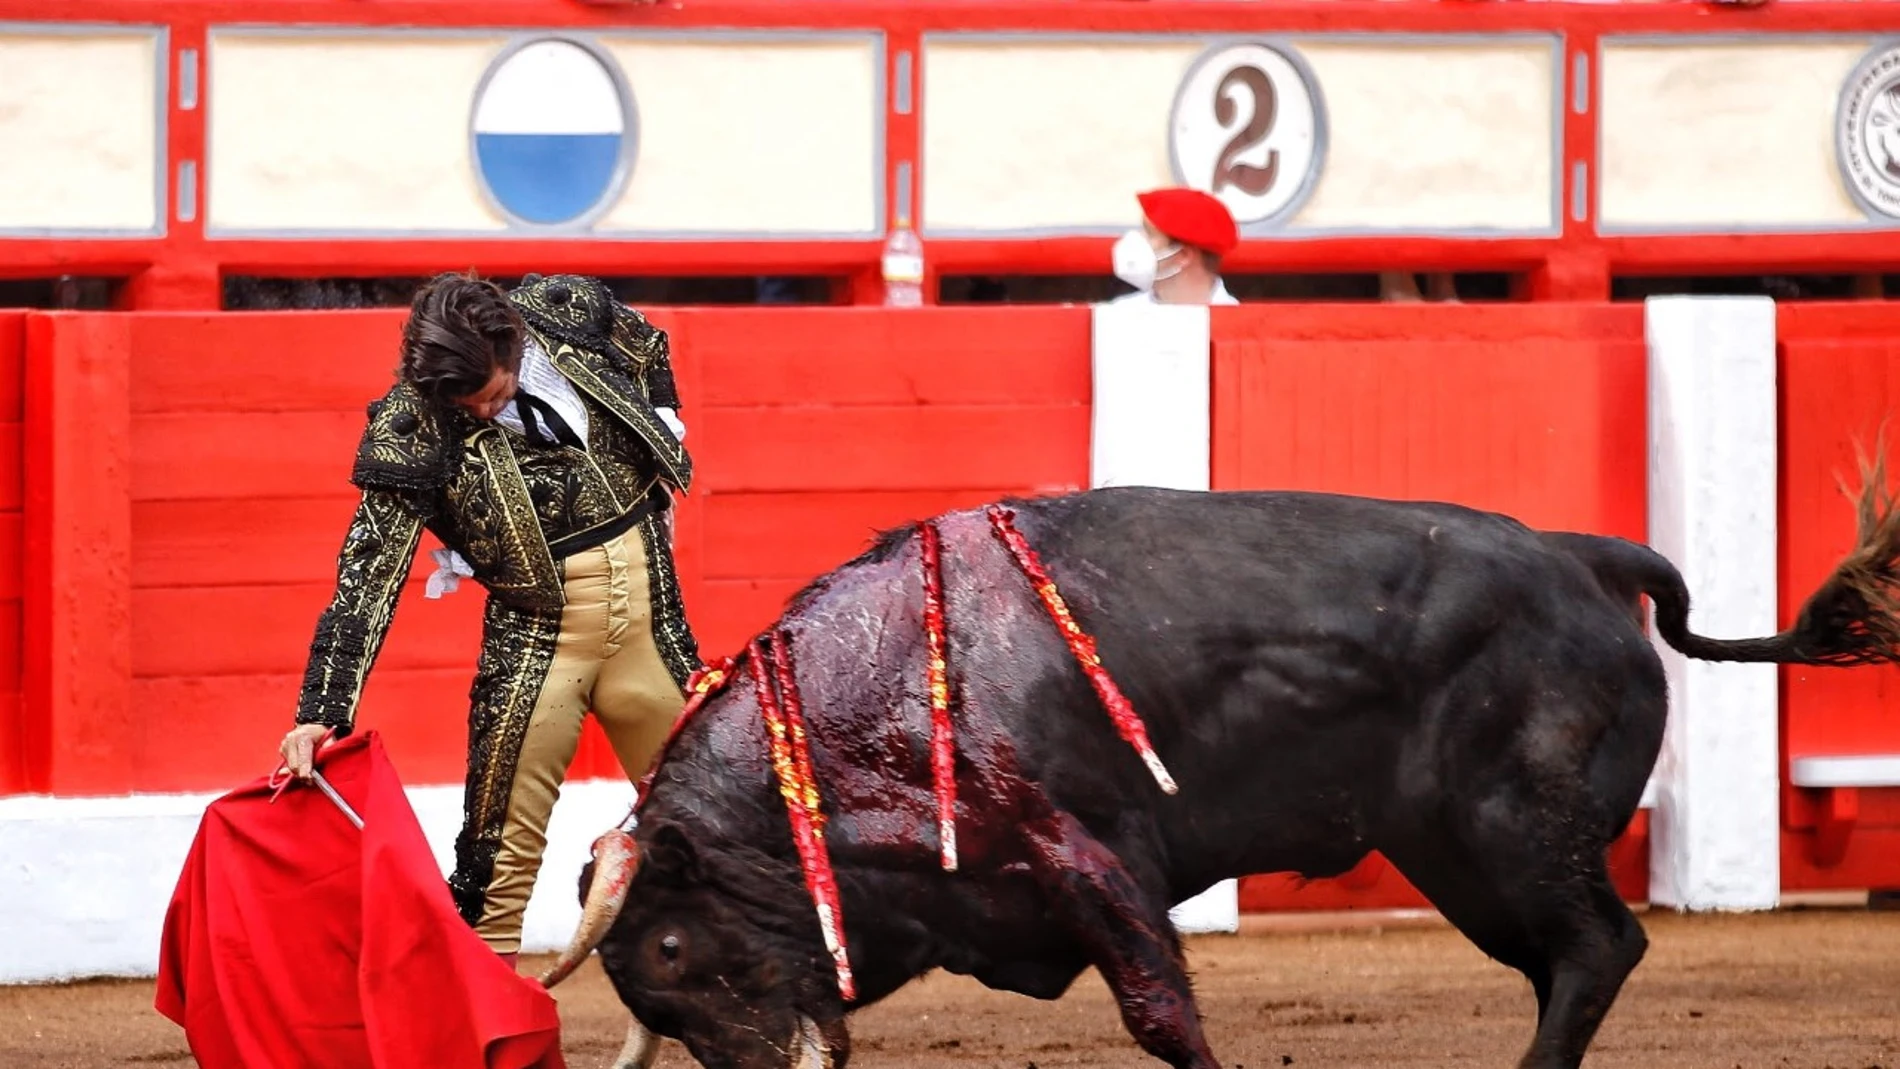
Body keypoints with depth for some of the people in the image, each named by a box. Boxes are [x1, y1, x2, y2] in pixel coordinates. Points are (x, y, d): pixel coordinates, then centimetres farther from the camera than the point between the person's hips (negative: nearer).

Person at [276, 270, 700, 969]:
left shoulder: (571, 310, -8)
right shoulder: (410, 431, -18)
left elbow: (650, 355, 16)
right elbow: (368, 577, -20)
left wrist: (659, 481, 13)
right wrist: (322, 712, -27)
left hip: (647, 600, 4)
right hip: (537, 630, -4)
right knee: (507, 836, -8)